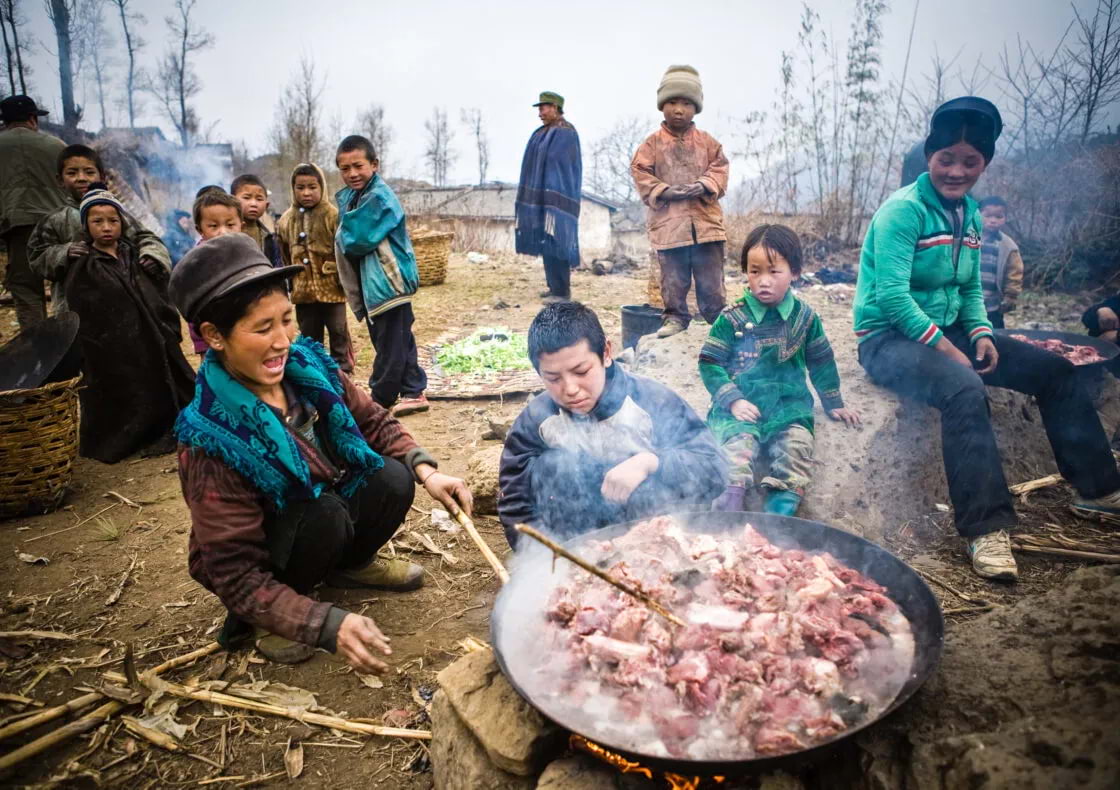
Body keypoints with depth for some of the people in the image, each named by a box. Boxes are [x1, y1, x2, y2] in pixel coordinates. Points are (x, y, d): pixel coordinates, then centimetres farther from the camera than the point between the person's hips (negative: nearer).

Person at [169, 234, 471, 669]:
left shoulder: (306, 366, -16)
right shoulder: (212, 440, -31)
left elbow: (373, 421, -1)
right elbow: (237, 576, -28)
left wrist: (426, 471, -18)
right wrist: (329, 625, -39)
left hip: (324, 516, 5)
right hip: (261, 564, -5)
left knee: (392, 479, -18)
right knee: (324, 513, -32)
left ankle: (351, 563, 12)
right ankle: (261, 622, -4)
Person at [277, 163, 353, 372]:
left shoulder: (333, 215, -10)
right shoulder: (287, 220, 4)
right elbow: (284, 256, 12)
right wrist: (288, 282, 12)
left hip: (331, 287, -4)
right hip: (303, 290, 5)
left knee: (338, 332, 9)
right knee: (309, 337, 16)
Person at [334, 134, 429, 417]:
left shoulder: (379, 197, -16)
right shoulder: (348, 197, 13)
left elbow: (357, 240, -20)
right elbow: (346, 242, 17)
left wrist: (343, 237, -1)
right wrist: (347, 239, -2)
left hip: (388, 280, -9)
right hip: (369, 283, 9)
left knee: (389, 342, 2)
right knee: (398, 339, 14)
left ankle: (381, 398, 13)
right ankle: (412, 392, 22)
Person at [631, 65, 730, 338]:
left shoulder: (707, 141, 9)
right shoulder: (653, 143, 4)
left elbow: (719, 168, 5)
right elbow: (640, 172, -2)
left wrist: (704, 185, -14)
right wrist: (664, 191, -15)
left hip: (706, 220, 1)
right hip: (668, 222, -1)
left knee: (711, 277, 6)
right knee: (673, 278, 5)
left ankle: (718, 317, 18)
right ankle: (675, 316, 19)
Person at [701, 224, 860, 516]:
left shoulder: (805, 318, 7)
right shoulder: (732, 318, -2)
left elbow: (821, 362, 20)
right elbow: (709, 363, -1)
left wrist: (833, 403, 25)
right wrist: (733, 400, -12)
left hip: (788, 404, 3)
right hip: (741, 407, -2)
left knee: (797, 445, -26)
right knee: (738, 444, -29)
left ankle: (781, 508, -31)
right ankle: (727, 513, -37)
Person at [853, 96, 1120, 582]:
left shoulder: (969, 215, 11)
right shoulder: (903, 210, -14)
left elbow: (971, 289, 17)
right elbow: (892, 296, -23)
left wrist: (980, 333, -3)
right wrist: (945, 348, -22)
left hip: (947, 331, 9)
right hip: (889, 338, -8)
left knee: (1055, 371, 3)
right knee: (964, 389, -36)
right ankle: (986, 528, -30)